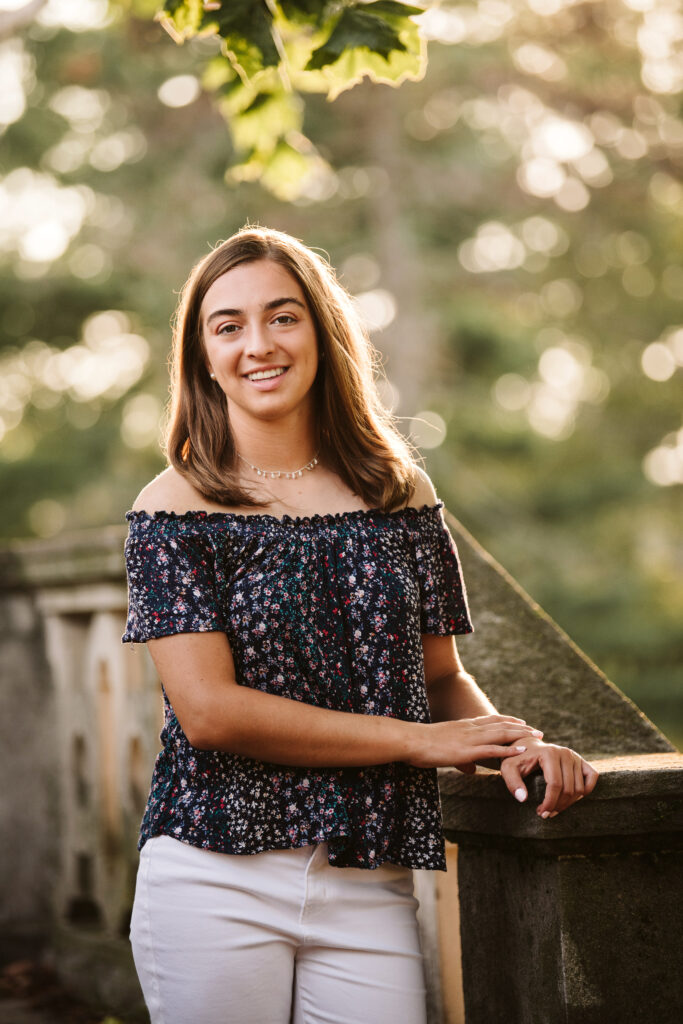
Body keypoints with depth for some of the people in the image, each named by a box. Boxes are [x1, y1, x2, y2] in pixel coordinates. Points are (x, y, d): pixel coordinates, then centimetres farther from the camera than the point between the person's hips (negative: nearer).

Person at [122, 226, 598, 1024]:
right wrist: (418, 740, -10)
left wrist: (512, 743, -9)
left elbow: (441, 676, 14)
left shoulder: (399, 494, 8)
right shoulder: (177, 508, -2)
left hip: (370, 891, 3)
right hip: (215, 884, -2)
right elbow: (208, 709, -11)